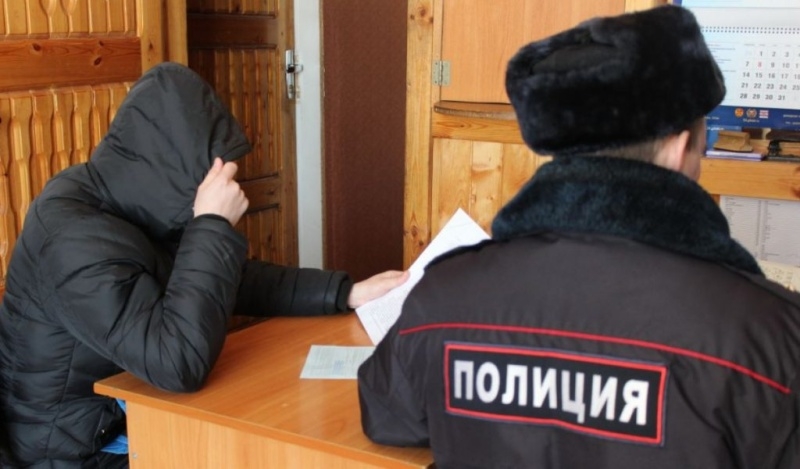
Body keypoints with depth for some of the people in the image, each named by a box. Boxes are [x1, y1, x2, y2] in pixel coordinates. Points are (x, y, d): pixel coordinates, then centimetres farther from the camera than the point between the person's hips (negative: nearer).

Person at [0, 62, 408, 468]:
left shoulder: (134, 205, -1)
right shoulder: (76, 236, -29)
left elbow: (237, 281, 7)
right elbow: (178, 365, -36)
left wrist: (347, 294, 0)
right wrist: (215, 224, -30)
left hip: (121, 418, 8)